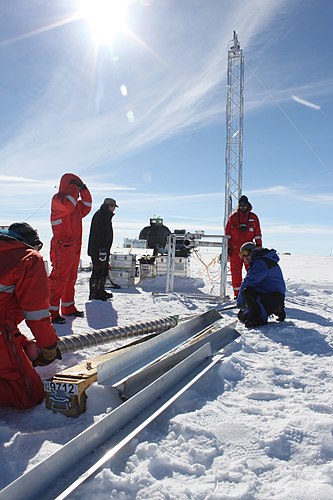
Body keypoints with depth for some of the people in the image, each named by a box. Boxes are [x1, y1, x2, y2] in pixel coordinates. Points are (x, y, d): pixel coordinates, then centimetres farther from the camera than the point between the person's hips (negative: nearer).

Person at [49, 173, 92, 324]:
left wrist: (84, 189, 16)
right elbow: (67, 207, -25)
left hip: (75, 246, 9)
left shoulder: (75, 203, 19)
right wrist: (75, 189, -14)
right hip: (62, 246, -9)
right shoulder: (58, 199, -7)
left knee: (71, 278, 15)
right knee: (59, 278, -9)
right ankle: (52, 311, -5)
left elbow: (86, 207, 26)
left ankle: (68, 307, 26)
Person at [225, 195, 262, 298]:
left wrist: (259, 246, 5)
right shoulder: (233, 217, 7)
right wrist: (228, 247, 2)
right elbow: (227, 233, 7)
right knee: (235, 271, 2)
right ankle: (237, 293, 9)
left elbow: (258, 233, 11)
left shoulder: (253, 217, 9)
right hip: (235, 249, 0)